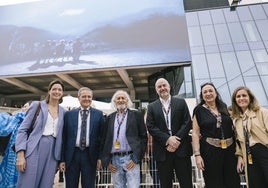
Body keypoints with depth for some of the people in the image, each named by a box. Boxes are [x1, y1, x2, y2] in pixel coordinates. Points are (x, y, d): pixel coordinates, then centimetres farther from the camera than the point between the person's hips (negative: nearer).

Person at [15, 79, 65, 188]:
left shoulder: (63, 112, 11)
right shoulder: (37, 105, 2)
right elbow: (22, 129, -1)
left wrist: (61, 158, 11)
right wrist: (20, 154, -10)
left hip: (53, 152, 3)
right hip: (34, 149, -3)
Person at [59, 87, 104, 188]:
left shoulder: (98, 114, 1)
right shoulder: (69, 114, 3)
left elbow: (101, 136, 2)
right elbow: (64, 138, 4)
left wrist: (100, 157, -1)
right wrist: (62, 159, 2)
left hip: (90, 155, -1)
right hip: (72, 155, 1)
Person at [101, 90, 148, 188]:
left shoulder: (136, 115, 2)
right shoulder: (110, 118, 10)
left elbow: (143, 137, -1)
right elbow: (104, 140, 11)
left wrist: (136, 159, -7)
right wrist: (107, 161, 5)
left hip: (131, 158, -3)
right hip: (114, 160, 3)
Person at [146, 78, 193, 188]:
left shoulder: (181, 102, 7)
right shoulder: (152, 107, 7)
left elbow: (187, 123, -1)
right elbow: (151, 127, -2)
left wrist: (176, 140, -12)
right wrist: (167, 139, -14)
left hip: (181, 149, 0)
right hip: (162, 151, 0)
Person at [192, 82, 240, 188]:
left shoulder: (224, 108, 9)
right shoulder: (199, 110, -2)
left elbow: (232, 127, 16)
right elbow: (195, 133, -6)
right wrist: (197, 154, -13)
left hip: (230, 150, 4)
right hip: (210, 151, -3)